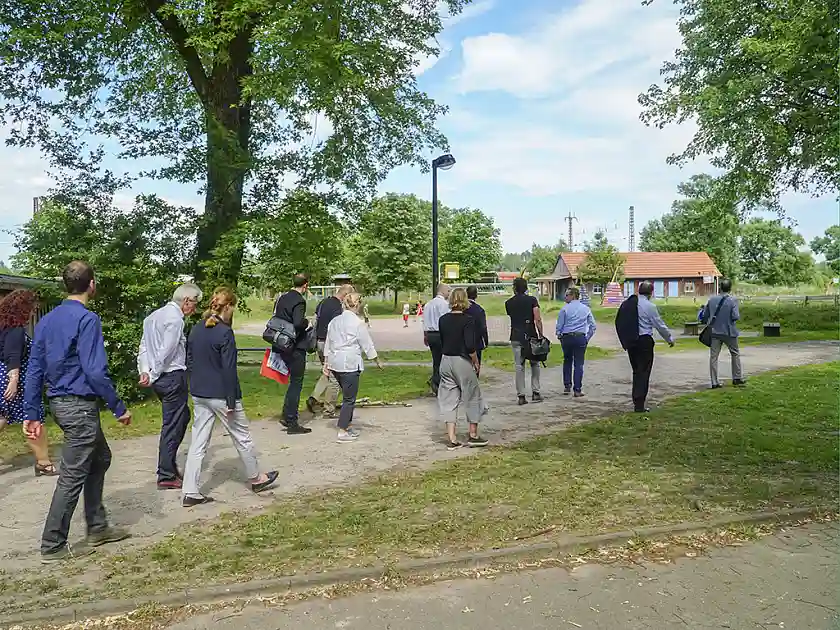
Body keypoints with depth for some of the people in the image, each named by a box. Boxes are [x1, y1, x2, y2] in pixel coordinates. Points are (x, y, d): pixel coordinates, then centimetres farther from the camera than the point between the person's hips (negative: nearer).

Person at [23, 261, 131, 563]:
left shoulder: (47, 320, 9)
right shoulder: (87, 319, -16)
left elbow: (34, 370, 9)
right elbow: (95, 371, -21)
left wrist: (33, 414, 12)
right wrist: (119, 408, -13)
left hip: (59, 403, 9)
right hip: (80, 405, -9)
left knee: (100, 458, 21)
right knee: (72, 476, 2)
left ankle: (97, 527, 29)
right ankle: (53, 546, 13)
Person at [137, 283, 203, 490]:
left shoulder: (154, 316, 15)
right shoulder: (175, 319, -15)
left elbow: (144, 347, 13)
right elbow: (166, 352, -19)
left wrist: (144, 371, 6)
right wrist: (153, 376, -12)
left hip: (159, 378, 10)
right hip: (173, 376, -10)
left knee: (183, 417, 21)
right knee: (172, 425, -1)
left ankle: (169, 465, 28)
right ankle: (166, 476, 8)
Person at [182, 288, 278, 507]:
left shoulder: (195, 330, 6)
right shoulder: (225, 332, -18)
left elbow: (189, 361, 13)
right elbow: (229, 369, -18)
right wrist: (231, 402, -15)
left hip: (199, 394, 7)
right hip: (220, 395, -7)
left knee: (198, 443, 10)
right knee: (242, 437, 11)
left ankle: (190, 493, 11)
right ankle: (256, 479, 28)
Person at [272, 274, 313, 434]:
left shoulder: (281, 298, 10)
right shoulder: (299, 301, -16)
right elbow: (298, 323, -29)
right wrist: (307, 322, -10)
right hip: (296, 348, -8)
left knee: (294, 381, 21)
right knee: (296, 383, 0)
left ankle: (287, 415, 25)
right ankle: (292, 423, 5)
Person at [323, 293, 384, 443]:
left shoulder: (334, 321, 10)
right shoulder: (358, 323, -11)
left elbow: (328, 344, 15)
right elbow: (367, 344, -5)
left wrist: (326, 362, 22)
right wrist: (377, 360, 7)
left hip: (334, 363, 7)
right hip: (350, 364, -7)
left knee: (348, 396, 20)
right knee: (349, 399, 1)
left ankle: (348, 426, 26)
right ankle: (342, 433, 1)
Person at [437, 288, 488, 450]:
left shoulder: (442, 320, 3)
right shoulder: (468, 320, -13)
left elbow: (441, 342, 9)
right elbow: (470, 347, -17)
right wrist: (476, 362, -5)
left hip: (445, 361, 5)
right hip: (462, 362, -5)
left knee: (449, 400, 9)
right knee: (472, 397, 12)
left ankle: (452, 439, 8)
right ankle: (473, 436, 20)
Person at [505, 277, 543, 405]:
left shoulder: (509, 303, 6)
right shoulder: (532, 300, -2)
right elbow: (537, 319, -9)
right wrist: (541, 335, -3)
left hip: (516, 338, 2)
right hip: (531, 336, -1)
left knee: (519, 366, 3)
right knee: (535, 364, 12)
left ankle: (521, 396, 2)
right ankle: (535, 392, 10)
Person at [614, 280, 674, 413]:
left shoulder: (626, 304, 6)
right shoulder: (650, 306, -9)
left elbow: (619, 322, 8)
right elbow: (660, 325, -3)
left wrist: (625, 341, 16)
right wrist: (670, 339, 12)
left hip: (630, 342, 6)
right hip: (644, 341, -6)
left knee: (636, 371, 16)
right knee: (644, 372, 0)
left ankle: (636, 401, 20)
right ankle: (639, 405, 0)